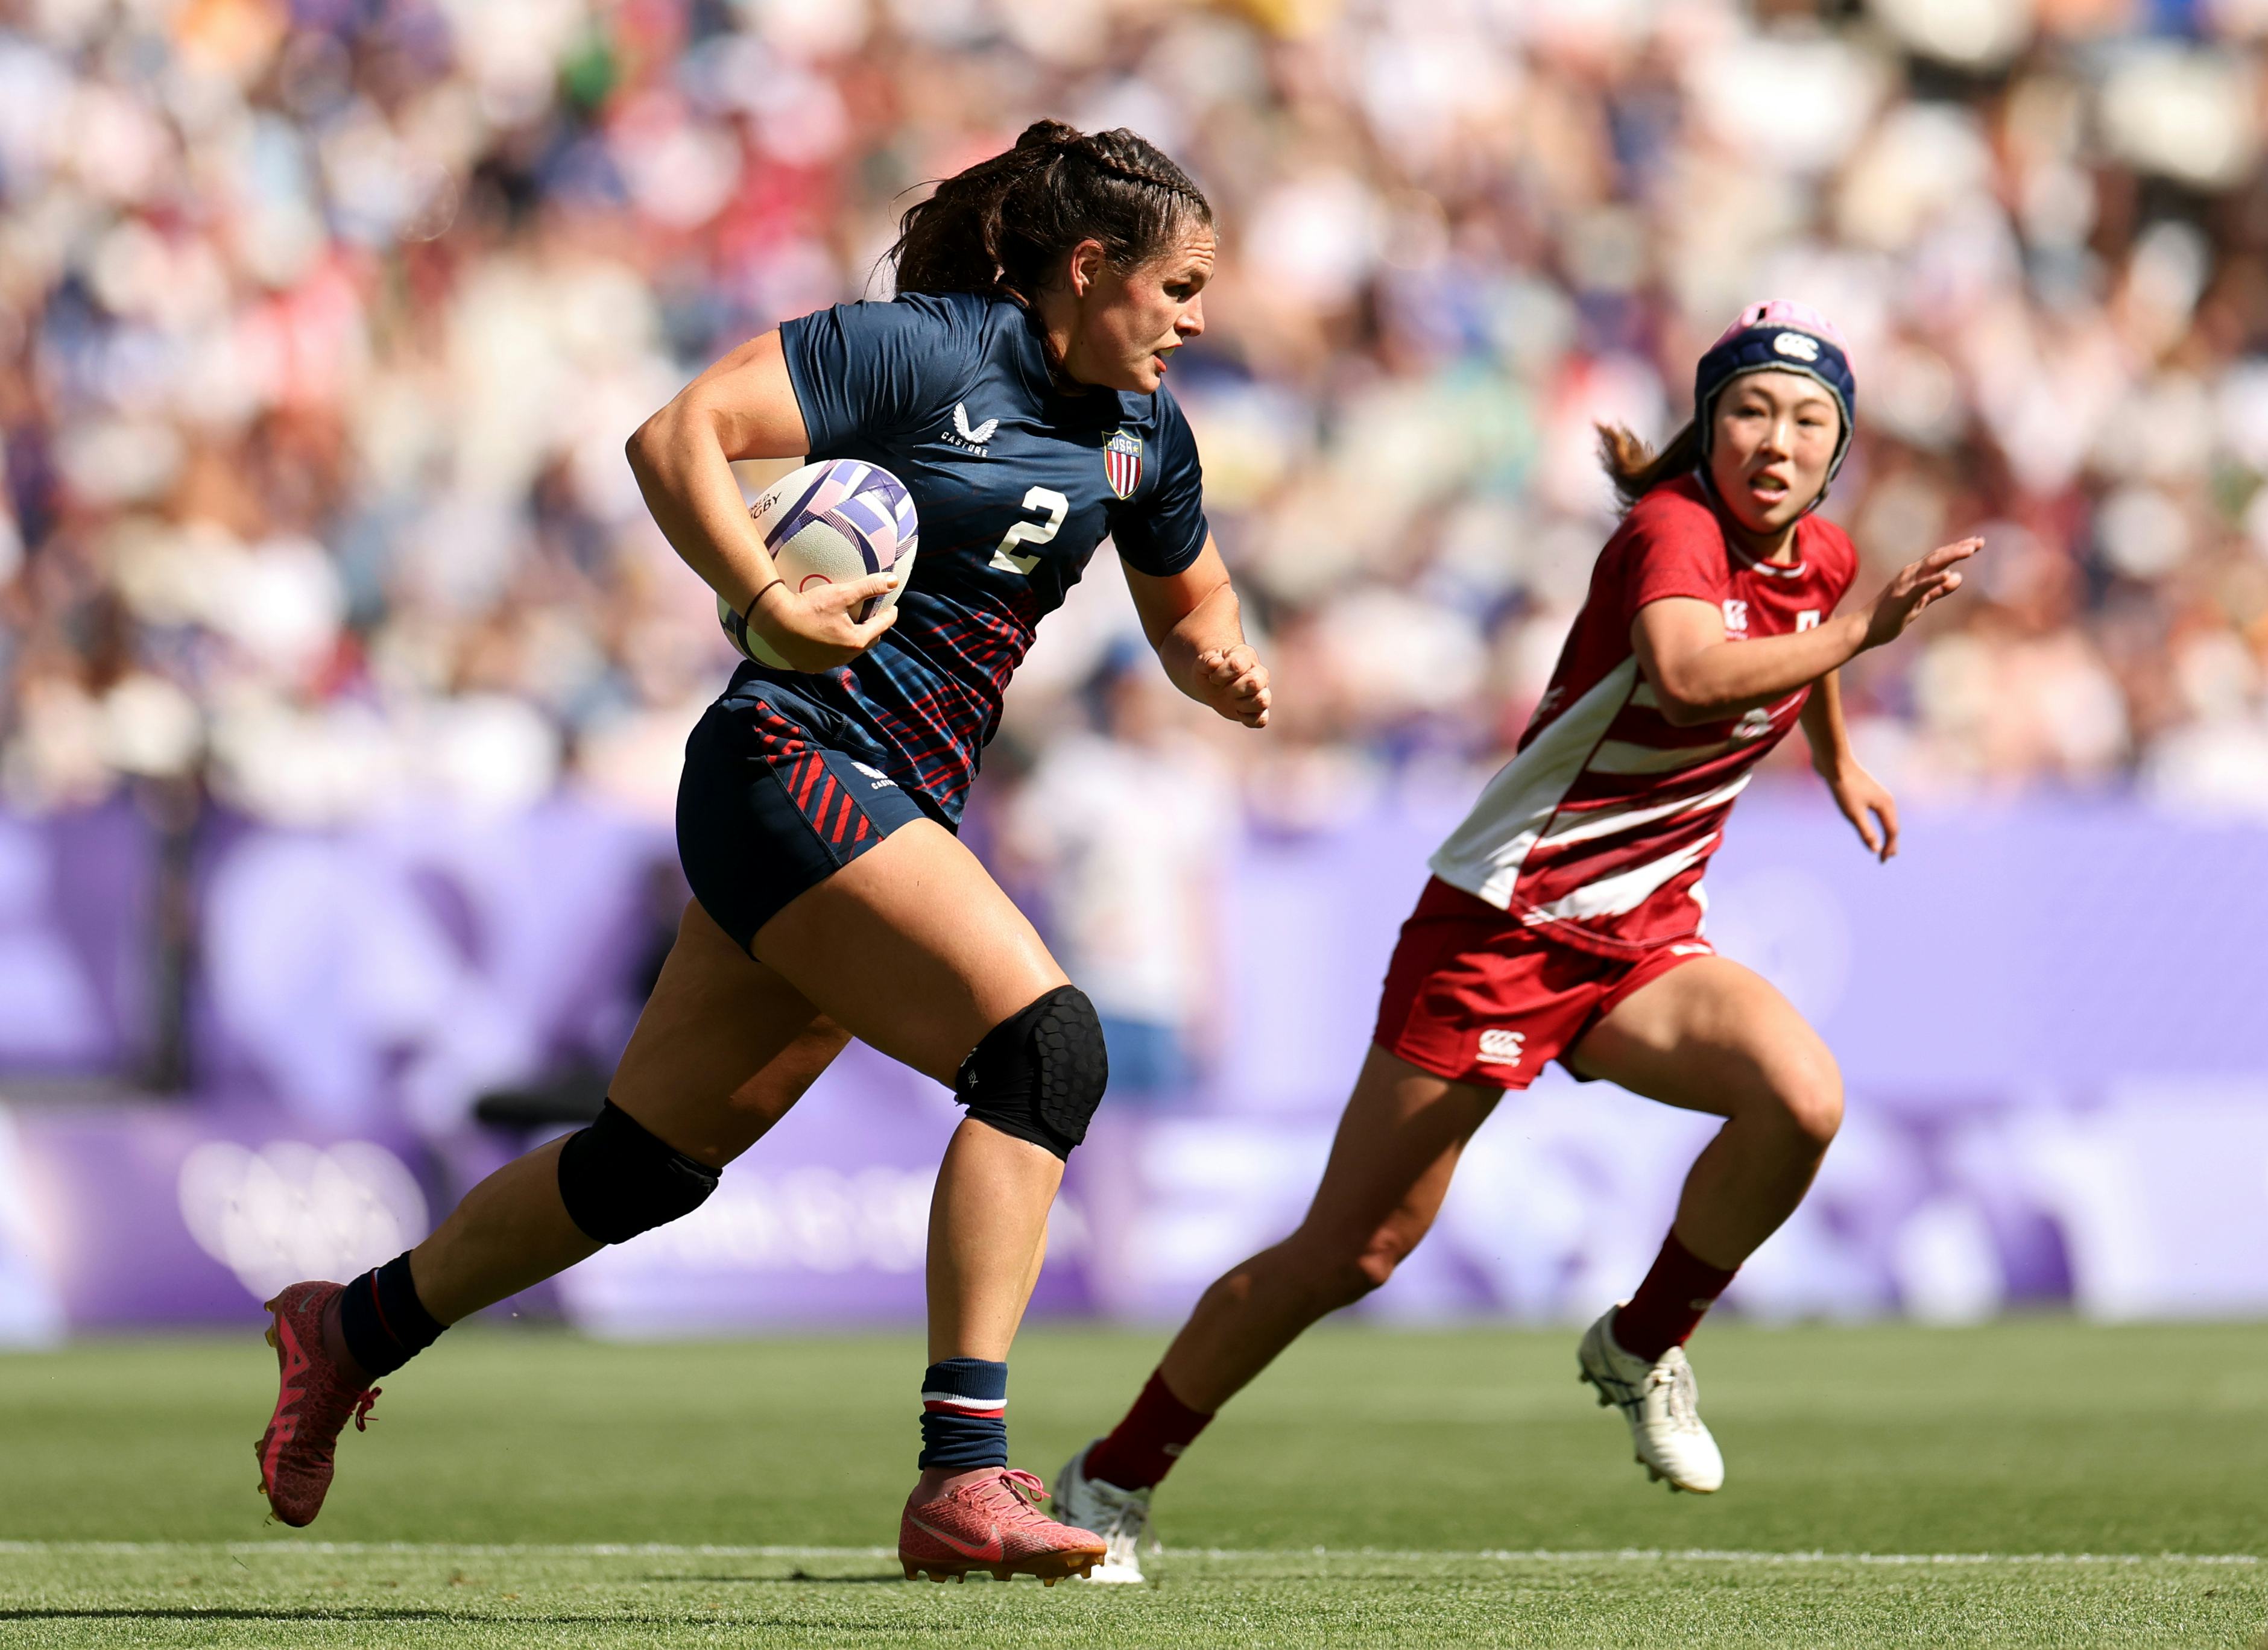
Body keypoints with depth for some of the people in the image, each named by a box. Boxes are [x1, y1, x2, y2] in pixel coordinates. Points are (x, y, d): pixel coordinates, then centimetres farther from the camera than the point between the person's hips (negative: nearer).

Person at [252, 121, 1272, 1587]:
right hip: (795, 763, -9)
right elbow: (678, 437, -16)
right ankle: (962, 1480, -28)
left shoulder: (1142, 430, 12)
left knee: (656, 1161, 14)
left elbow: (1189, 603, 27)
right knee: (1045, 1042, -25)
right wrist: (771, 603, -27)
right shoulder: (919, 350, -12)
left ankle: (354, 1328, 35)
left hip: (901, 809, 9)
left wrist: (1221, 667, 4)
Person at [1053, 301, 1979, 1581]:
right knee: (1351, 1253, -2)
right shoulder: (1673, 527, -19)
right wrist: (1858, 632, -42)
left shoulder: (1821, 557, 4)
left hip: (1643, 942, 6)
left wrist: (1840, 759, 41)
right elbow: (1687, 675, -42)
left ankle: (1645, 1346, 0)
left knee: (1804, 1100, -25)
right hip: (1498, 921, -6)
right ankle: (1115, 1480, 15)